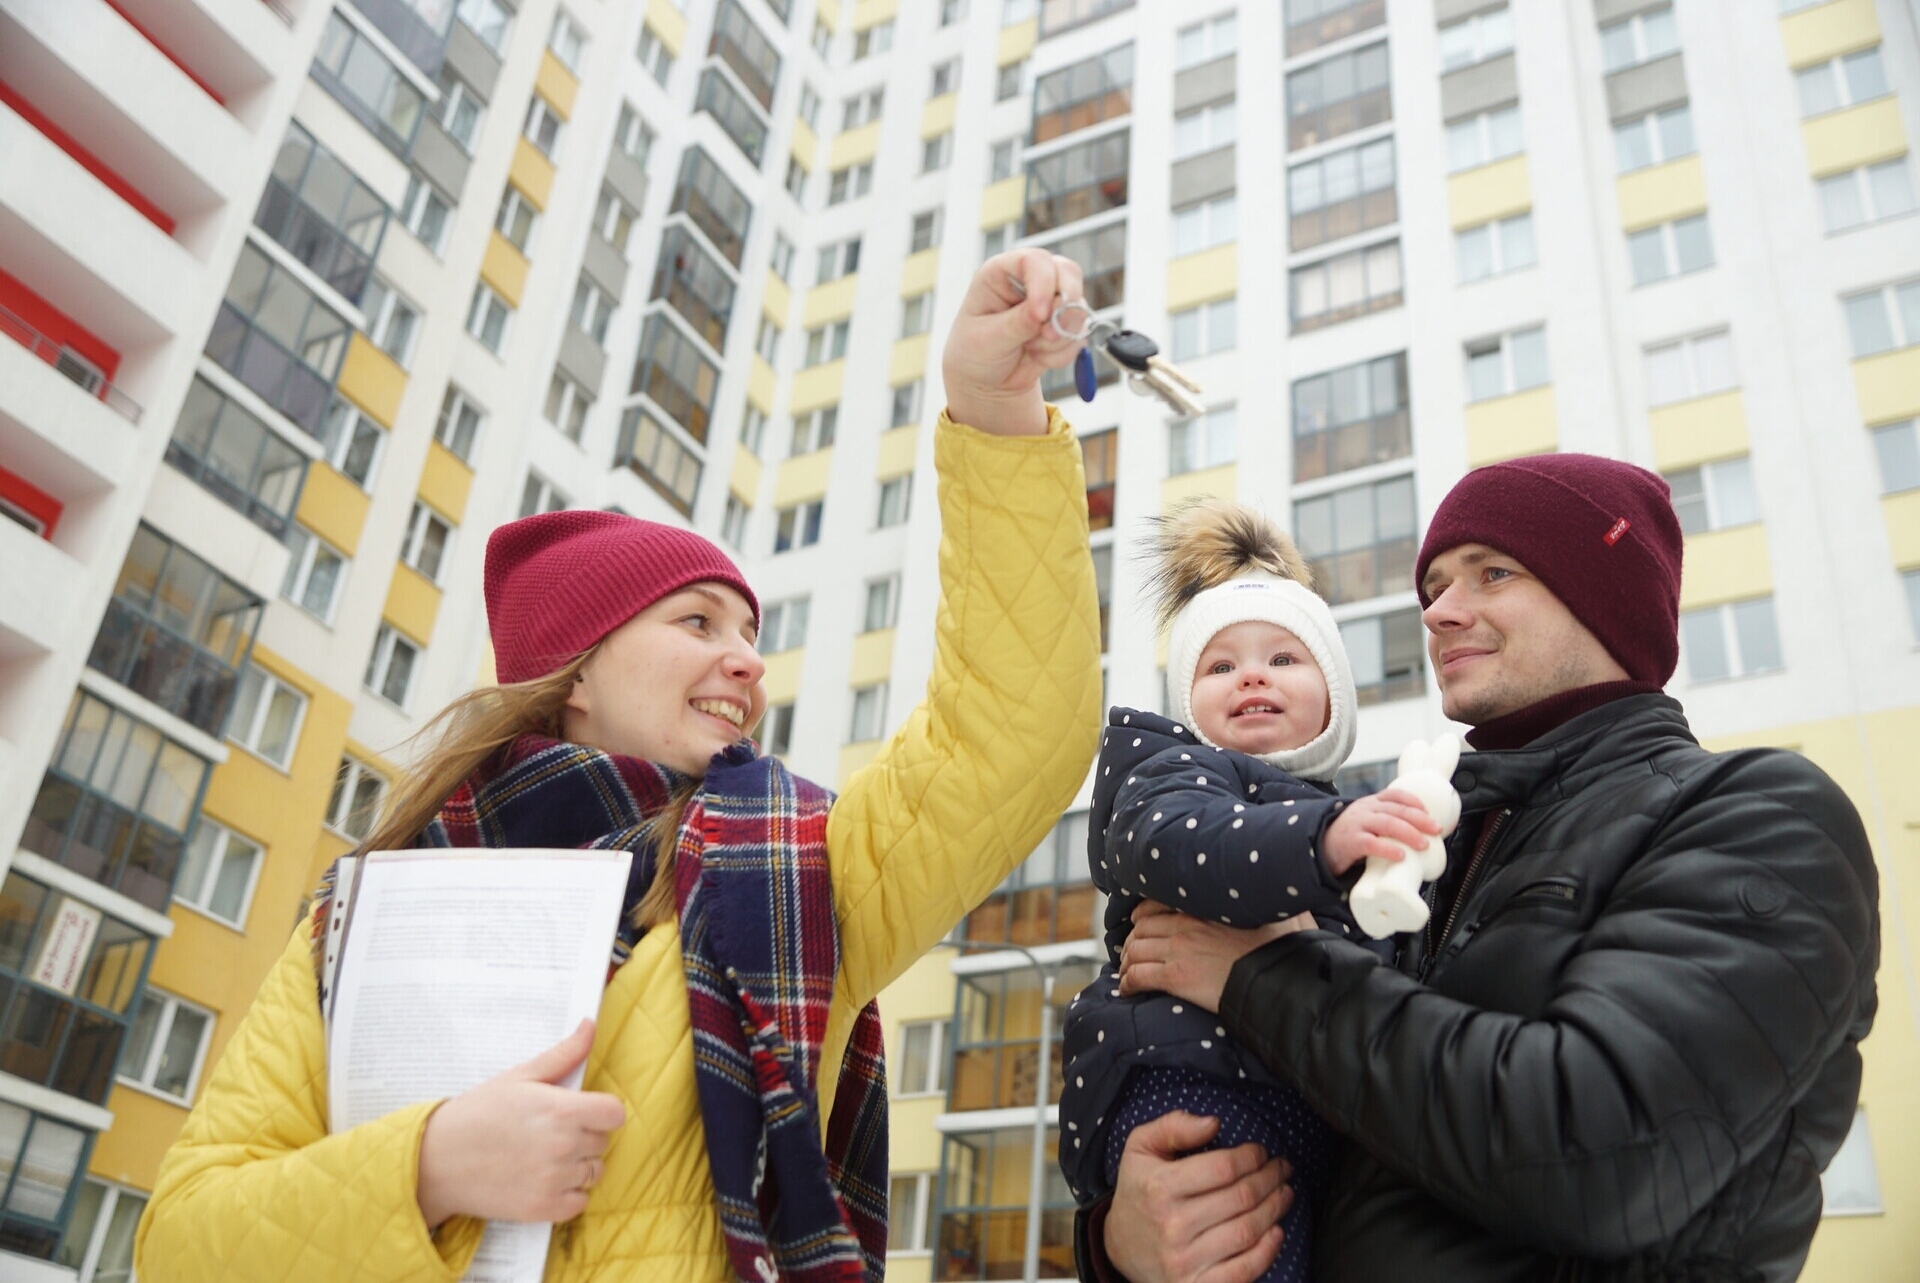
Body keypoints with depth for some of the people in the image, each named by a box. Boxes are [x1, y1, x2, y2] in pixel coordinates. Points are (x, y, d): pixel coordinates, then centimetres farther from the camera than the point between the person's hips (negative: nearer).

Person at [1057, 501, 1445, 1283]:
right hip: (1207, 1099, -8)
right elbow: (1172, 841, -19)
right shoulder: (1177, 771, 8)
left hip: (1313, 1124, 8)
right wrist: (1322, 839, -36)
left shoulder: (1319, 806, 32)